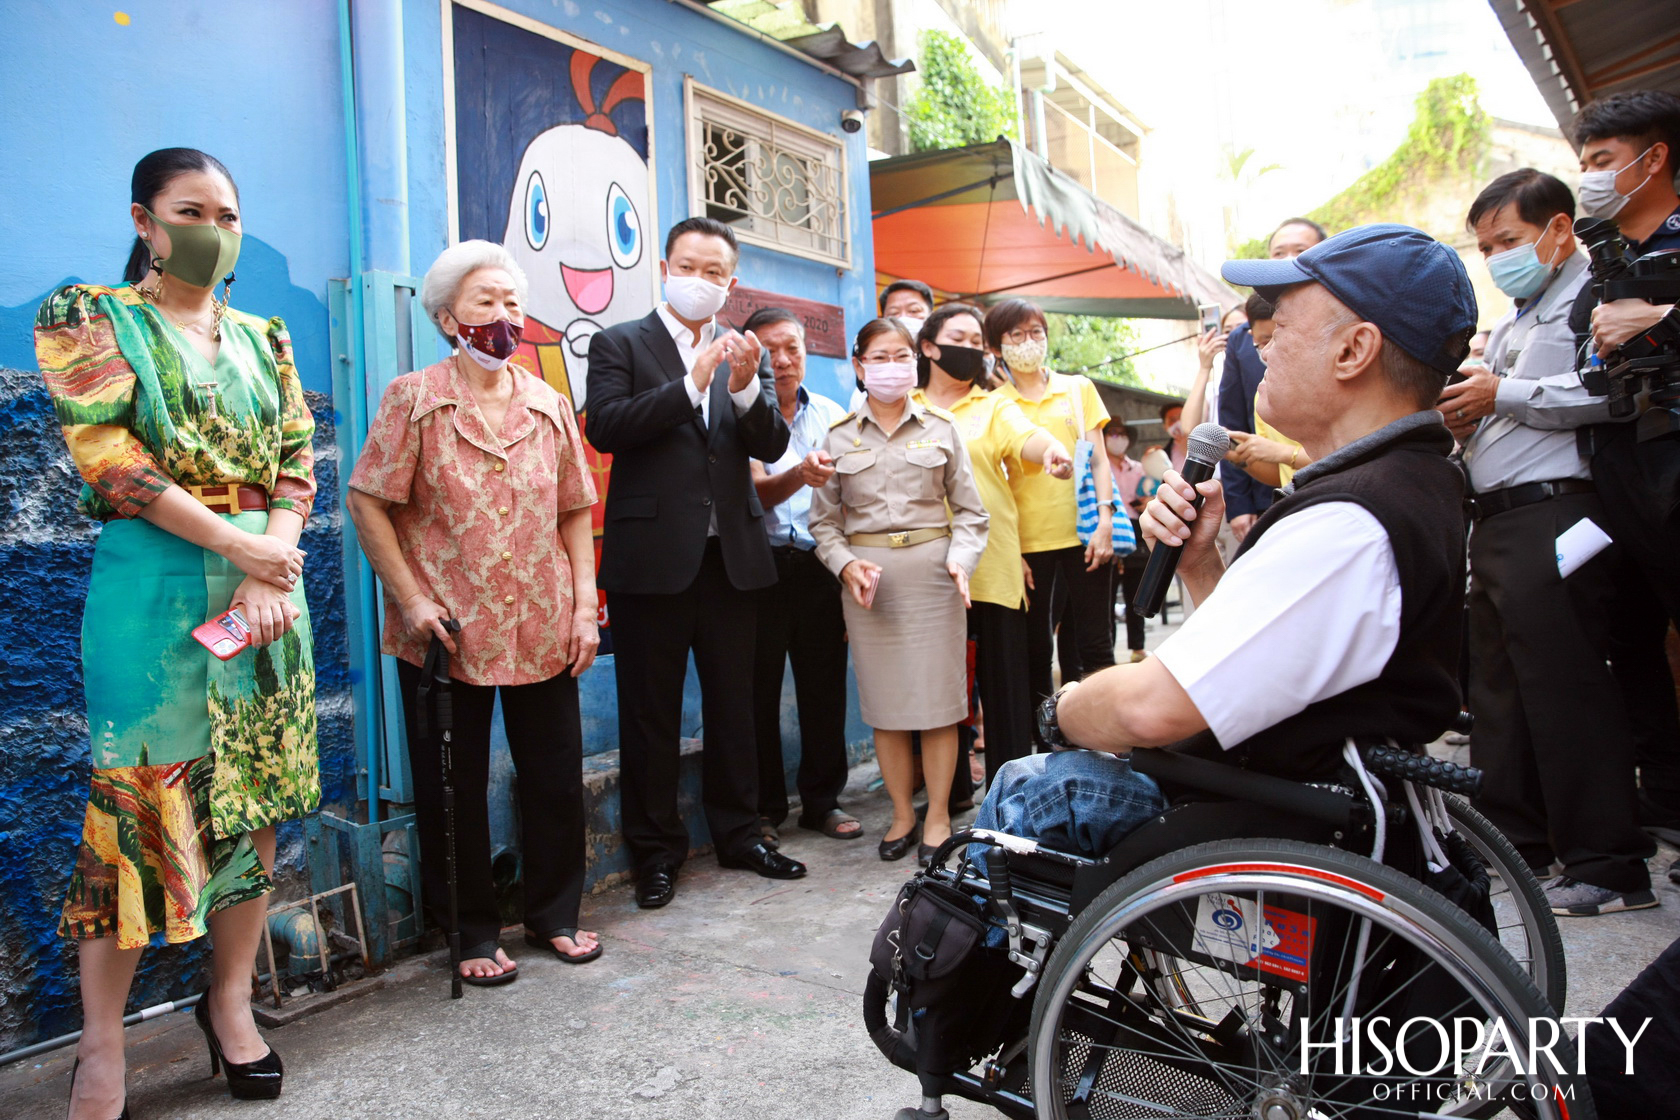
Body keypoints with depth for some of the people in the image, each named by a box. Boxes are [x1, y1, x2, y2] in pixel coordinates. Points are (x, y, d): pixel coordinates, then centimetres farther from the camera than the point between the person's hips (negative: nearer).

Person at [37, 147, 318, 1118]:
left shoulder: (266, 338, 15)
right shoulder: (89, 318, 3)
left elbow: (298, 464, 7)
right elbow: (110, 457, -10)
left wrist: (270, 577, -9)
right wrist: (240, 547, -13)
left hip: (268, 585, 4)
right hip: (153, 592, -4)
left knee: (254, 803, 8)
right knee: (139, 805, 0)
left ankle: (232, 1002, 25)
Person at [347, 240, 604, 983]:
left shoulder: (550, 406, 7)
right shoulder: (413, 399, -3)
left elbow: (574, 511, 9)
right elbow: (368, 504, -5)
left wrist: (585, 606, 1)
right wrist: (412, 601, -12)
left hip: (543, 633, 3)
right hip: (445, 634, -3)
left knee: (556, 777, 11)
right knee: (454, 790, 9)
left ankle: (555, 914, 30)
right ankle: (473, 933, 27)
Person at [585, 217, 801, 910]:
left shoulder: (745, 354, 13)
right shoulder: (620, 345, 2)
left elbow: (771, 446, 2)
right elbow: (605, 427, -14)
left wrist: (745, 387, -17)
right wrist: (692, 384, -18)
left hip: (733, 555, 4)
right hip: (652, 558, -3)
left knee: (734, 704, 13)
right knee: (650, 714, 5)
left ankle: (738, 834, 28)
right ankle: (656, 853, 19)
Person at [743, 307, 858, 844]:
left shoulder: (832, 415, 10)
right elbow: (755, 492, -15)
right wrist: (800, 475, -35)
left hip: (818, 566, 3)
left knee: (825, 685, 7)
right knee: (759, 690, 3)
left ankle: (823, 800, 22)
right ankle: (763, 809, 18)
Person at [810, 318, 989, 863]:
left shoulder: (941, 428, 7)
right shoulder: (840, 436, 8)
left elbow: (969, 509, 7)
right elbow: (824, 520, 8)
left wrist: (961, 558, -10)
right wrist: (846, 563, -9)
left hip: (931, 569, -1)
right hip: (867, 577, 1)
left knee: (937, 698, 0)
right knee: (884, 701, 6)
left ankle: (938, 817, 15)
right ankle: (902, 814, 21)